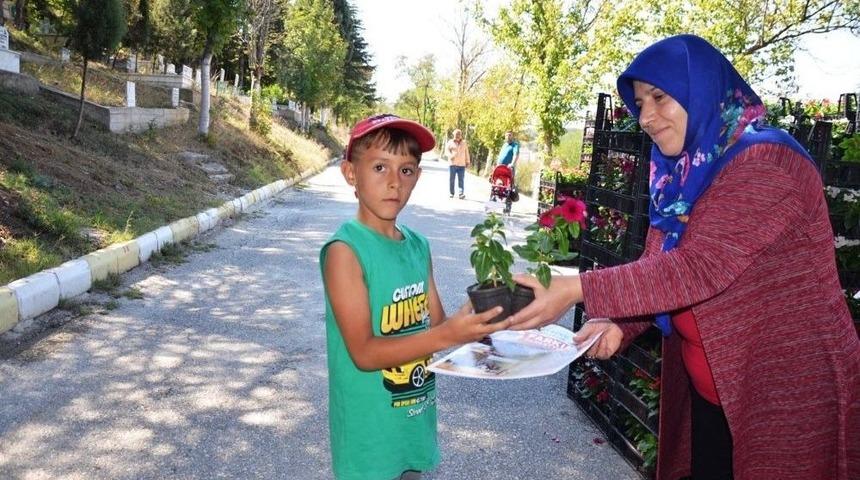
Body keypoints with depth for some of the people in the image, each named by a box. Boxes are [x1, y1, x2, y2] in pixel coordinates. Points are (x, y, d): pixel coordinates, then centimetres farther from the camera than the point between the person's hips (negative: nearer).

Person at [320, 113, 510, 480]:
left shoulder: (418, 246, 1)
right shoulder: (344, 250, -18)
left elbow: (436, 327, 5)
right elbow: (364, 352, -22)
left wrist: (477, 326, -14)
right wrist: (448, 335, -32)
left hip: (416, 423, 6)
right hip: (369, 434, -6)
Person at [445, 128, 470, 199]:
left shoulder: (464, 143, 15)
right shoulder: (450, 142, 9)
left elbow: (466, 153, 18)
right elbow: (447, 150, -1)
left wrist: (468, 161, 14)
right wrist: (450, 155, -20)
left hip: (461, 164, 0)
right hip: (452, 163, 0)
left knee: (461, 180, -7)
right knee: (451, 179, 0)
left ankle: (462, 193, -13)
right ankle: (451, 193, 9)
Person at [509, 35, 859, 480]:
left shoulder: (766, 162, -20)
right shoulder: (681, 175, 4)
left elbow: (700, 268, -29)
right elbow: (657, 269, 2)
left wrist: (578, 290, -32)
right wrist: (618, 324, -17)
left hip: (788, 397, -7)